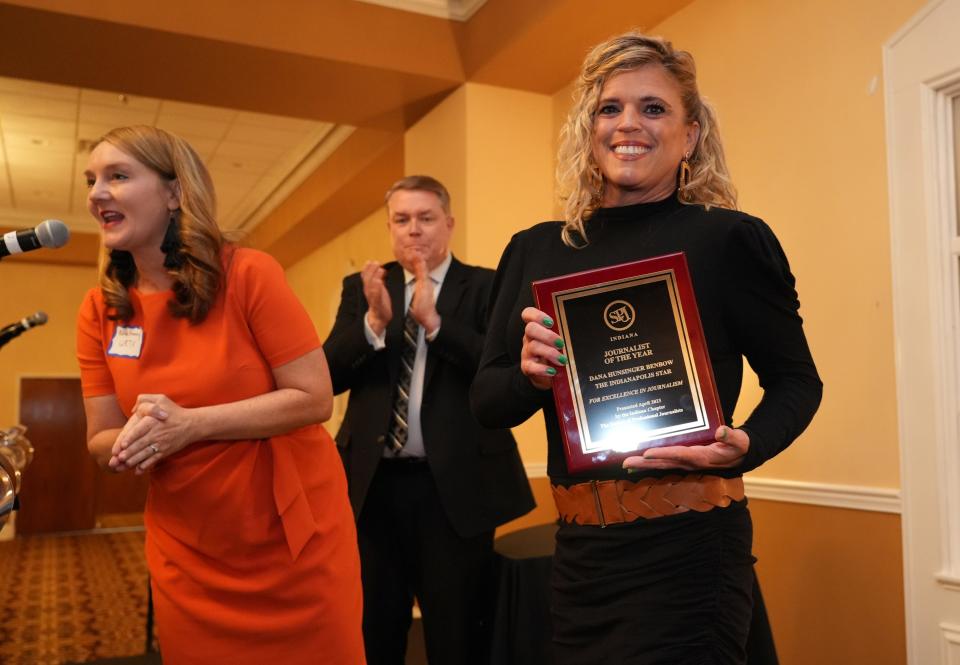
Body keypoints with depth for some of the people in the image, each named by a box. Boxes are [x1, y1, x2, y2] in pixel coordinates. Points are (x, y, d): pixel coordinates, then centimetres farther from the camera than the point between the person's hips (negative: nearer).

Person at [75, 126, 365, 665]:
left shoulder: (249, 274, -14)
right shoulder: (100, 311, 0)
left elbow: (315, 398, -17)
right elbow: (102, 440, 3)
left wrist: (189, 424, -24)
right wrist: (130, 444, -20)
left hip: (297, 541, -3)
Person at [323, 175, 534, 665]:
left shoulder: (486, 287, -1)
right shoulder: (361, 288, 9)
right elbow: (328, 375, -1)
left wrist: (434, 320, -23)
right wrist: (375, 322, -17)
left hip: (455, 485, -3)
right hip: (374, 483, 3)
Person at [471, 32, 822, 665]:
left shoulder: (730, 238, -7)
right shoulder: (536, 250, 4)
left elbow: (796, 380, 0)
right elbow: (486, 401, 5)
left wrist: (745, 446, -19)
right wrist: (530, 377, -16)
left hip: (686, 545, -4)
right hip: (578, 546, 5)